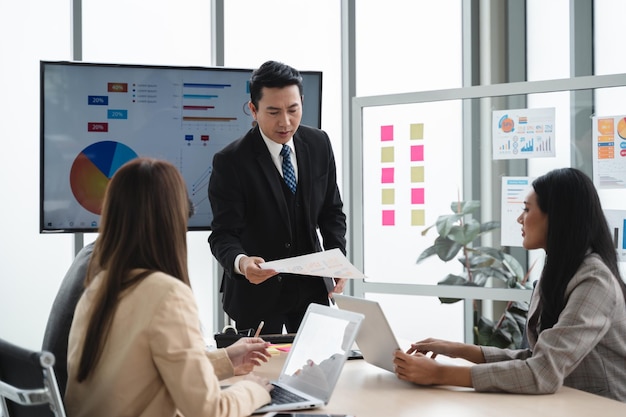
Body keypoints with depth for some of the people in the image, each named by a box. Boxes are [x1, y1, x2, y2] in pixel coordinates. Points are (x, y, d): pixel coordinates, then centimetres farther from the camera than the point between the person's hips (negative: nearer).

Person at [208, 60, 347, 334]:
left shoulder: (318, 144, -1)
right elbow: (224, 234, -18)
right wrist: (240, 262, -40)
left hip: (311, 284, 4)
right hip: (257, 291, -4)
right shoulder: (230, 162, -16)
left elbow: (331, 211, 8)